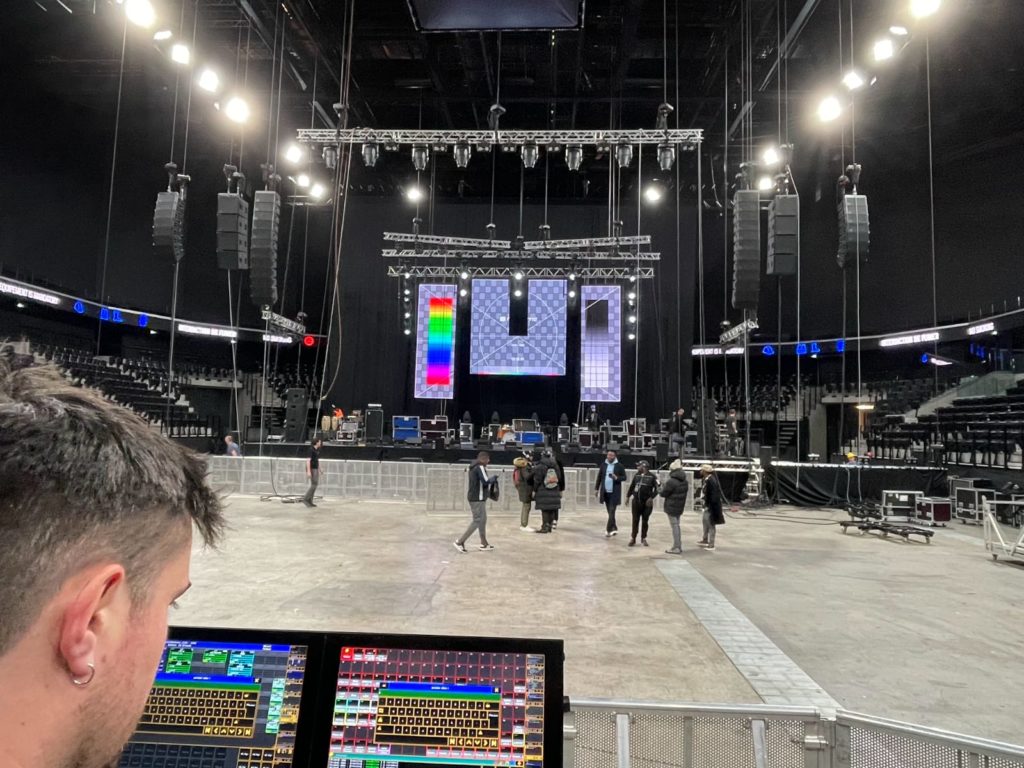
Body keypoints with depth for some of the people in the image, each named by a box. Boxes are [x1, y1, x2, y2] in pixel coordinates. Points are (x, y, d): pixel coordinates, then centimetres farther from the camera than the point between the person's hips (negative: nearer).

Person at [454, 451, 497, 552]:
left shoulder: (474, 467, 15)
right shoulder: (480, 467, -16)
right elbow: (486, 482, -23)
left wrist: (491, 479, 10)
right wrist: (493, 478, -5)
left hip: (475, 497, 10)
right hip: (478, 499, -10)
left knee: (483, 520, 15)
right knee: (477, 521, -6)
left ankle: (484, 544, 20)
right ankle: (460, 541, -5)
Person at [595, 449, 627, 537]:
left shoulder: (619, 466, -4)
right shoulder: (603, 465, 6)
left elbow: (624, 477, 0)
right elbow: (599, 477, 11)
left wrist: (616, 478, -19)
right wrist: (597, 489, 10)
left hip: (614, 492, -4)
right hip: (605, 492, 4)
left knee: (612, 511, -7)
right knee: (610, 512, 12)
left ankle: (609, 530, -5)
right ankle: (614, 528, 25)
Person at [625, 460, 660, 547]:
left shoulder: (652, 477, -6)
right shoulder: (636, 475, 6)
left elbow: (657, 488, -7)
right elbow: (632, 486, 15)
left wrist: (651, 497, -16)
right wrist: (628, 496, 10)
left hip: (647, 503, -2)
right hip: (636, 502, 2)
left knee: (645, 521, 7)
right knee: (635, 521, 3)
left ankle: (643, 538, 20)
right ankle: (633, 538, 9)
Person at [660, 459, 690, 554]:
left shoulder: (671, 481, -19)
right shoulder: (685, 481, 7)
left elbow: (663, 494, -13)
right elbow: (686, 492, 15)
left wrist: (663, 487, 6)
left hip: (672, 507, -8)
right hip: (680, 506, 8)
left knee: (674, 526, -4)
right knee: (677, 525, 17)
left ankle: (676, 548, -2)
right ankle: (679, 546, 22)